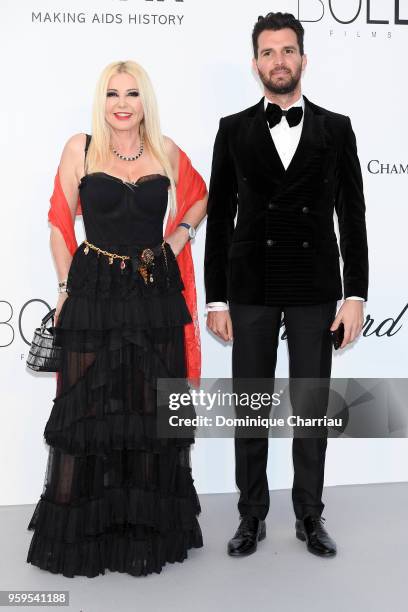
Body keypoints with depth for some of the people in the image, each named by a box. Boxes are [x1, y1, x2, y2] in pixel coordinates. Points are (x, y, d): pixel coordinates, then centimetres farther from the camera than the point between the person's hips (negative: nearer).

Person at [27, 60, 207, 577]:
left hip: (156, 295, 2)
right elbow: (60, 222, 2)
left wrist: (180, 235, 5)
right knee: (87, 410, 4)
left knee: (151, 410, 9)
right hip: (94, 294, -2)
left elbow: (198, 196, 22)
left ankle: (149, 529, 26)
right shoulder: (80, 148, -1)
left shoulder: (167, 151, 5)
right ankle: (81, 533, 21)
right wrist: (67, 288, -2)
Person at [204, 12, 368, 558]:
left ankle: (309, 516, 24)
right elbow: (219, 219, 3)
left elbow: (352, 217, 2)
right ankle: (253, 515, 23)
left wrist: (356, 295, -5)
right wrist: (216, 299, -1)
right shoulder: (234, 130, 4)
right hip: (251, 288, 0)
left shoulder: (336, 129, 5)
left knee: (312, 406, 7)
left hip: (314, 288, 0)